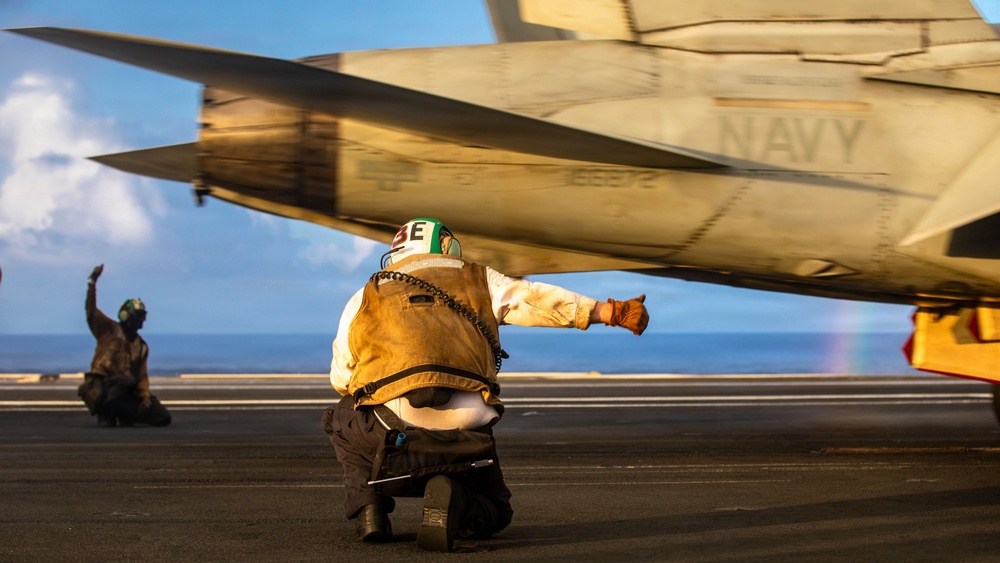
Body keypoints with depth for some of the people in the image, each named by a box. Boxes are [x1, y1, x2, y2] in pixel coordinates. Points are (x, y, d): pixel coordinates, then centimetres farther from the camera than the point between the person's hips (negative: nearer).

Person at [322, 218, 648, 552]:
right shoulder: (477, 281, 21)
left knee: (341, 419, 36)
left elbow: (341, 378, 24)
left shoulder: (364, 298, 22)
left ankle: (368, 506, 13)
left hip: (391, 421, 0)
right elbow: (534, 299, 11)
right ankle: (455, 504, -12)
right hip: (466, 422, 0)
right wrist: (611, 312, 14)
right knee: (493, 513, 25)